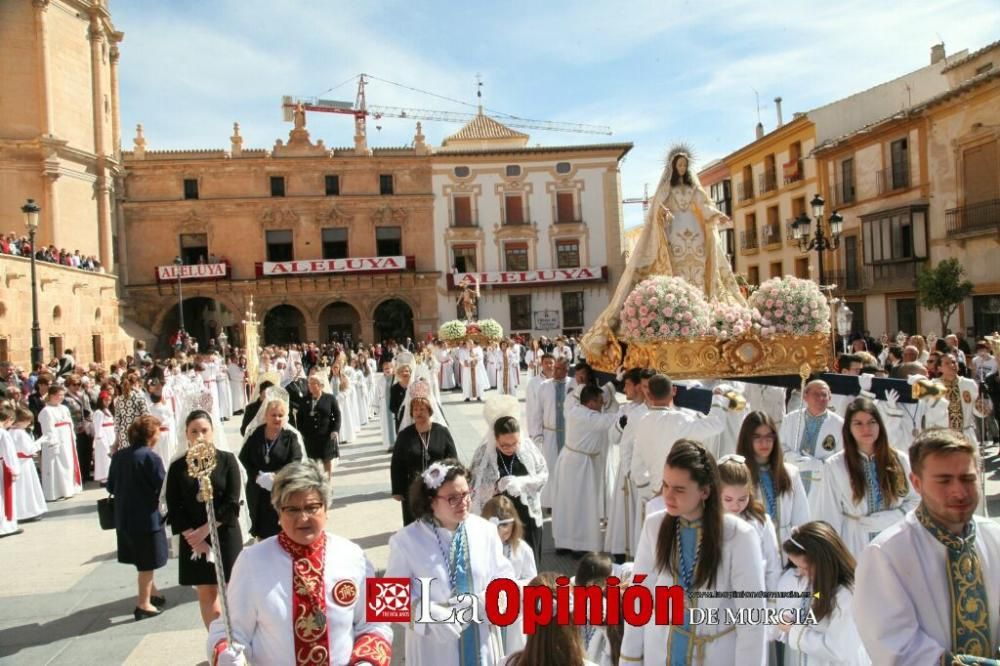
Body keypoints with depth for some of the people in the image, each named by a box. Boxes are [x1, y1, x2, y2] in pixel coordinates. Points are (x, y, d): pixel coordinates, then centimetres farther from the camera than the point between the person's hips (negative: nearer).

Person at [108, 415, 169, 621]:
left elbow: (110, 486, 8)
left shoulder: (119, 455, 1)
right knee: (147, 563, 7)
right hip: (147, 517, -7)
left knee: (143, 561, 21)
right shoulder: (151, 458, -19)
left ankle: (152, 593, 36)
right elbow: (163, 488, -16)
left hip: (124, 517, 7)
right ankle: (143, 605, 14)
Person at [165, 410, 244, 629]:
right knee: (206, 594, 10)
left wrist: (205, 530, -13)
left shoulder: (227, 460, -5)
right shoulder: (177, 467, 0)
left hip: (226, 535, -2)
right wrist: (194, 538, -10)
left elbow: (232, 503, -9)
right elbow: (174, 509, -2)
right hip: (193, 541, 2)